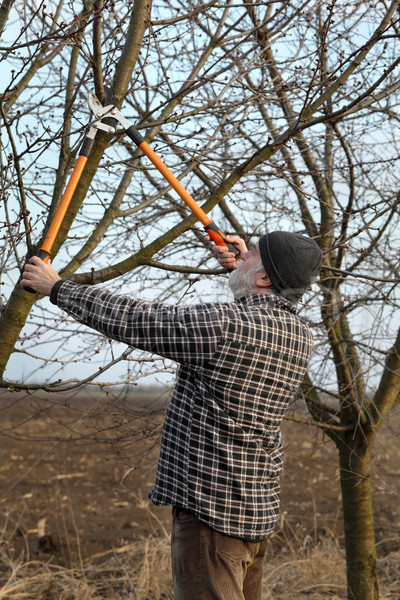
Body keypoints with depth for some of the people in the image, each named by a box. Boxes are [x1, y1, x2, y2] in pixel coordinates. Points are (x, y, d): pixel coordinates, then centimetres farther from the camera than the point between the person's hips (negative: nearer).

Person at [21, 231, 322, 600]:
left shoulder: (225, 326, -22)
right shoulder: (302, 337, 3)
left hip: (211, 509, -9)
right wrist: (243, 271, 21)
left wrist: (58, 288, 0)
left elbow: (129, 321, -13)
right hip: (260, 510, 9)